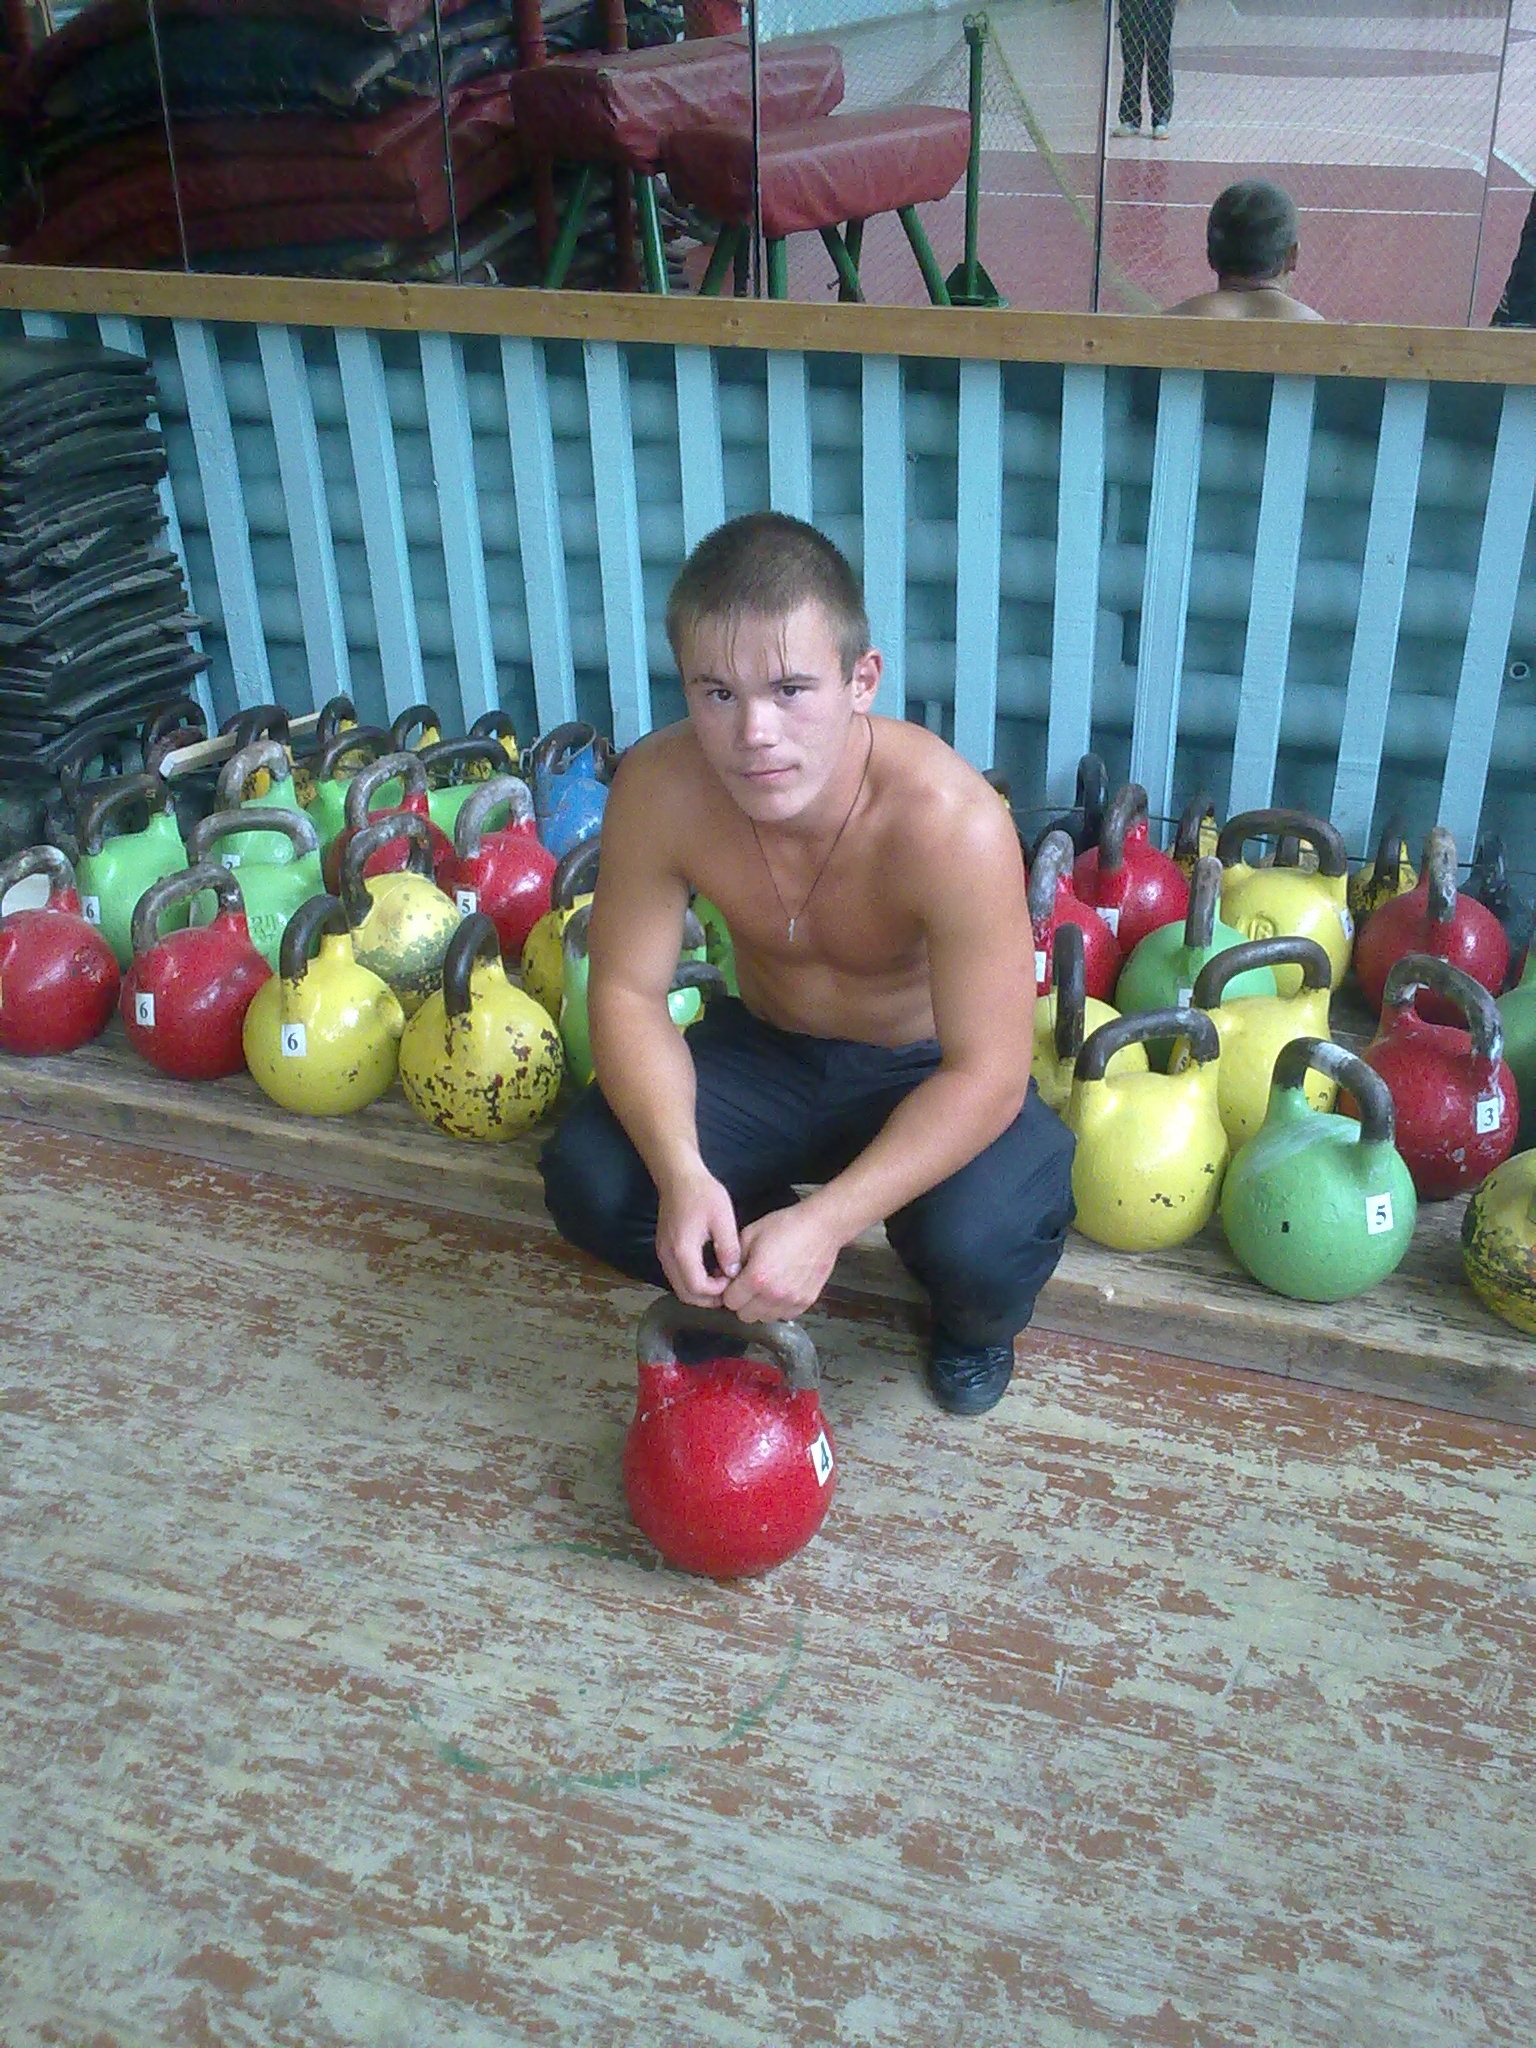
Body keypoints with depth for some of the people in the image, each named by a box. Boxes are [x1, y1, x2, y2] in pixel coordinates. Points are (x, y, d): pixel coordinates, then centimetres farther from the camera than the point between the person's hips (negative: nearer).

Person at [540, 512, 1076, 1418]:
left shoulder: (953, 824, -35)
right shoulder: (657, 790, -25)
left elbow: (985, 1074, -31)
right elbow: (628, 993, -16)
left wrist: (827, 1221, -39)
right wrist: (681, 1173, -32)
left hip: (929, 1072, -3)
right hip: (765, 1049, 3)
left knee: (980, 1247, -32)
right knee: (587, 1181, -21)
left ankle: (976, 1323, 10)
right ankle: (744, 1285, 14)